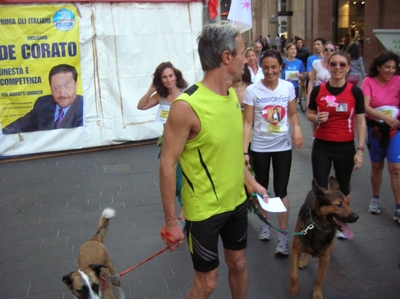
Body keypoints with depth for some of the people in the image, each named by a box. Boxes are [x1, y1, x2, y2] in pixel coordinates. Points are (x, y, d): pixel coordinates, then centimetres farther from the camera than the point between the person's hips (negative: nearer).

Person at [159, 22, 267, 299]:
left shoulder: (232, 94, 0)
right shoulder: (187, 105, -24)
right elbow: (168, 165, -19)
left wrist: (250, 181, 12)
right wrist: (171, 221, -15)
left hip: (237, 202, 7)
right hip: (204, 210, -7)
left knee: (239, 264, 23)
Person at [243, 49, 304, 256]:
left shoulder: (288, 87, -3)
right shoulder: (252, 90, -11)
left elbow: (293, 114, 7)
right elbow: (248, 123, -10)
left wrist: (297, 128, -15)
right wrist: (244, 151, -16)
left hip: (283, 146, 1)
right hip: (259, 147, 0)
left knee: (281, 190, 2)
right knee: (261, 187, 15)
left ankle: (283, 236, 11)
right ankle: (264, 223, 37)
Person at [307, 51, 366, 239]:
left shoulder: (355, 92, -4)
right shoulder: (318, 90, -3)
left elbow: (361, 122, -2)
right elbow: (309, 114, 9)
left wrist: (360, 150, -6)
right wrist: (317, 118, -15)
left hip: (345, 147, 0)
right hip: (321, 146, 0)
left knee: (343, 188, 14)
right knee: (320, 188, 1)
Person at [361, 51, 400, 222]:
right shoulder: (368, 81, -7)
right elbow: (365, 107, -18)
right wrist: (385, 117, -30)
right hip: (375, 128, 0)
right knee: (377, 166, 14)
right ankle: (375, 199, 35)